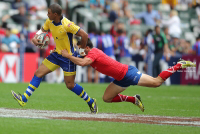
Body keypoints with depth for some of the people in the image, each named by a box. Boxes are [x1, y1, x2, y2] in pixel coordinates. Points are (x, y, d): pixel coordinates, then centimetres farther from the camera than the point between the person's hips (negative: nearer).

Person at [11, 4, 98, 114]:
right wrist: (35, 38, -5)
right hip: (57, 54, 7)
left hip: (68, 57, -7)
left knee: (70, 85, -2)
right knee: (38, 73, 0)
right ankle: (24, 99, 2)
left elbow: (84, 35, -25)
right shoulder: (50, 22, -4)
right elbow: (42, 30, 16)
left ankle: (91, 102, 17)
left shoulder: (67, 25, -27)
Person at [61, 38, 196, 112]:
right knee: (106, 98, 9)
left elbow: (82, 63, -35)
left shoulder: (93, 52, -17)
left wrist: (68, 55, -24)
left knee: (157, 82, -9)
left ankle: (179, 65, 5)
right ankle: (134, 99, 17)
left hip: (127, 73, -10)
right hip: (121, 79, 10)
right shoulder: (93, 52, 12)